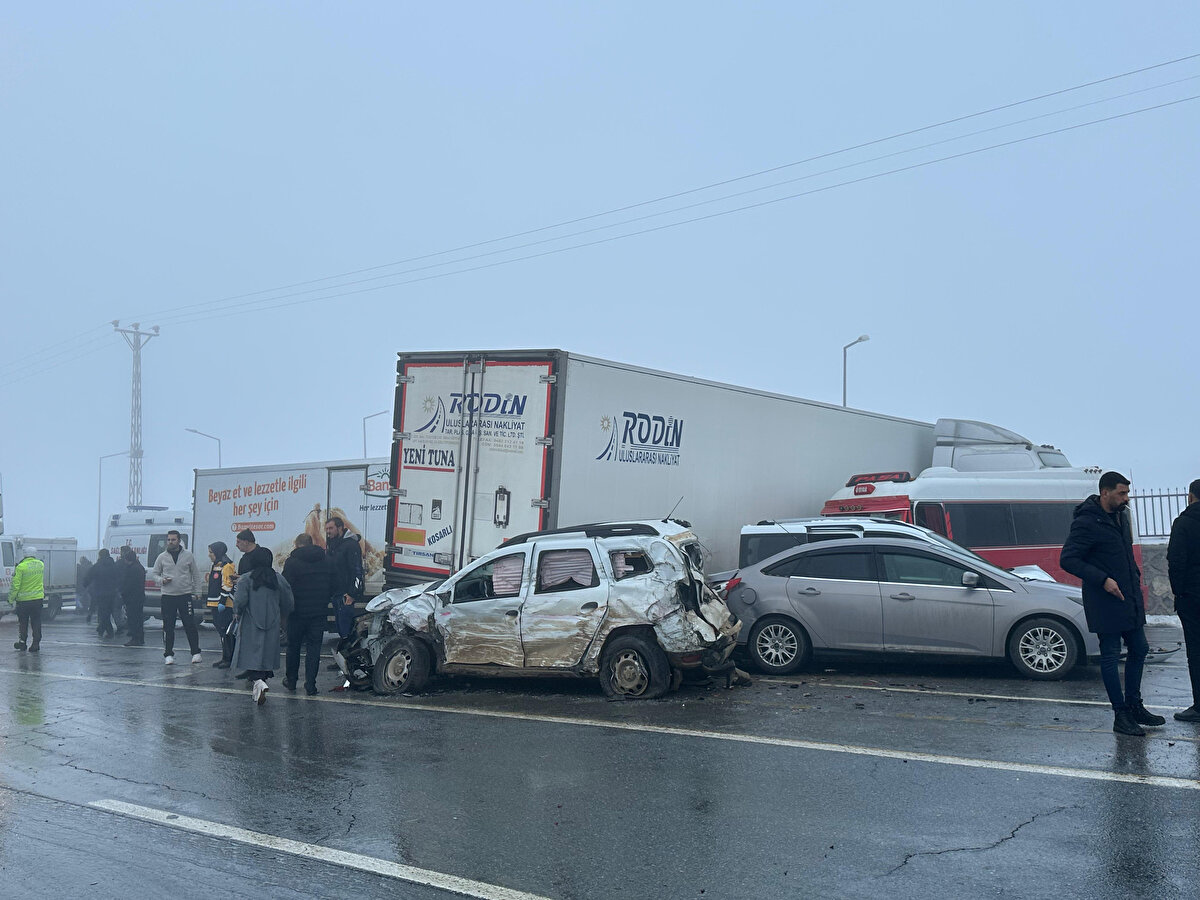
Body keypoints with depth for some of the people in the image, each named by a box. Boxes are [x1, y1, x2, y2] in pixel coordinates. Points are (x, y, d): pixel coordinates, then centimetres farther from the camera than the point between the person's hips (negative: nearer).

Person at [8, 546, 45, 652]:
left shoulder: (21, 567, -14)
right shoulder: (41, 565, 0)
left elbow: (15, 585, -12)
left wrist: (11, 599, -4)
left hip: (23, 599, -3)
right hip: (38, 598, 3)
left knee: (22, 622, 13)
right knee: (36, 622, 7)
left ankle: (22, 642, 20)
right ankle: (36, 644, 5)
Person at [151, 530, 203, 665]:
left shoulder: (188, 555, 4)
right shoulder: (162, 557, 6)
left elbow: (195, 574, 9)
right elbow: (155, 574, 13)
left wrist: (196, 592, 3)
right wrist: (161, 580, -9)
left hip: (185, 595, -1)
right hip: (168, 596, 1)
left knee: (190, 625, -3)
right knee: (168, 627, 3)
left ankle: (196, 653, 4)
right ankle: (168, 655, 11)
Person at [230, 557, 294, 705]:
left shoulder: (245, 579, -6)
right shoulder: (279, 579, 4)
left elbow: (240, 601, -14)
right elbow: (288, 604, 5)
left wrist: (237, 613, 7)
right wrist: (280, 617, 23)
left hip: (251, 626, -3)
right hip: (272, 625, 3)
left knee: (252, 655, -4)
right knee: (267, 655, 13)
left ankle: (258, 682, -25)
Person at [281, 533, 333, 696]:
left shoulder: (292, 562, -9)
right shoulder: (326, 561, 6)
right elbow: (332, 587, 10)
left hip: (298, 612, -3)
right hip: (320, 613, 3)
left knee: (293, 646, 14)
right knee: (314, 648, 5)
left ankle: (291, 680, 26)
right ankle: (310, 686, 1)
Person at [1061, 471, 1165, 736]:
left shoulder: (1122, 516, 11)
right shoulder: (1086, 523, -16)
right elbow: (1068, 560, -18)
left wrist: (1136, 574, 12)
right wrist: (1103, 580, -22)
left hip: (1130, 599, 9)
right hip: (1105, 603, -9)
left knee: (1139, 649, 15)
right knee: (1111, 655, 0)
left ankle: (1134, 706, 29)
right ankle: (1121, 716, 7)